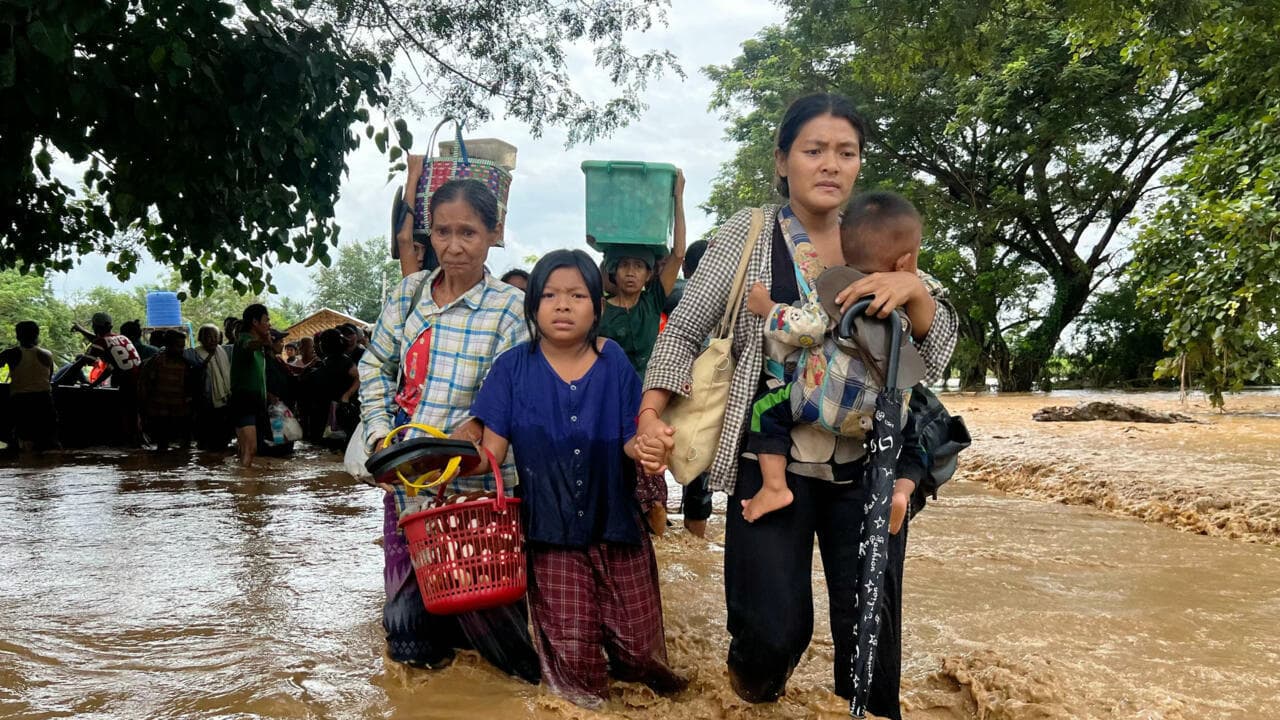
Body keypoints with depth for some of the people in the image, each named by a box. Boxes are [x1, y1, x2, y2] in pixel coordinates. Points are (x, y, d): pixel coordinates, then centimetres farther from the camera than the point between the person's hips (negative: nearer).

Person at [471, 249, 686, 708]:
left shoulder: (615, 364, -5)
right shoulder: (513, 368, -5)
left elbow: (630, 440, -8)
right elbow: (492, 447, -9)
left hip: (615, 522, 1)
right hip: (551, 531, -1)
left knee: (638, 644, 9)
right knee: (571, 646, 0)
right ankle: (584, 701, 34)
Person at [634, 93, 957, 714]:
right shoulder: (748, 233, -1)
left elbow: (937, 350, 4)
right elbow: (685, 329, 0)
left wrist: (914, 289, -16)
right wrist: (650, 415, -13)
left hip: (862, 465, 3)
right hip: (772, 462, -2)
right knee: (776, 628, -7)